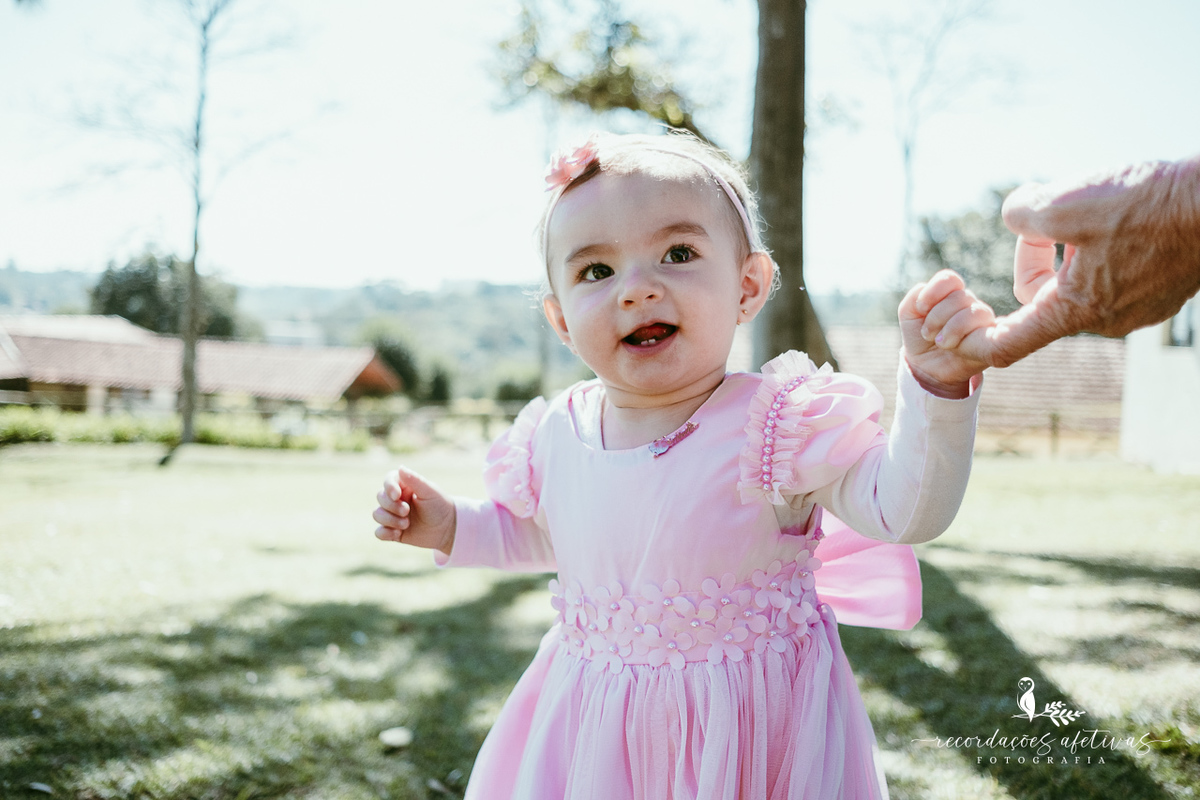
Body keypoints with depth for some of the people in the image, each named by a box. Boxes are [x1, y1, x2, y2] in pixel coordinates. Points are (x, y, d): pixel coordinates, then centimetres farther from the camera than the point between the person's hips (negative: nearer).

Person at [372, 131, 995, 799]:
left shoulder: (778, 424, -19)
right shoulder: (556, 436, -4)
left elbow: (905, 510, -25)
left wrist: (937, 386, -38)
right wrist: (453, 527, 3)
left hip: (750, 730, -4)